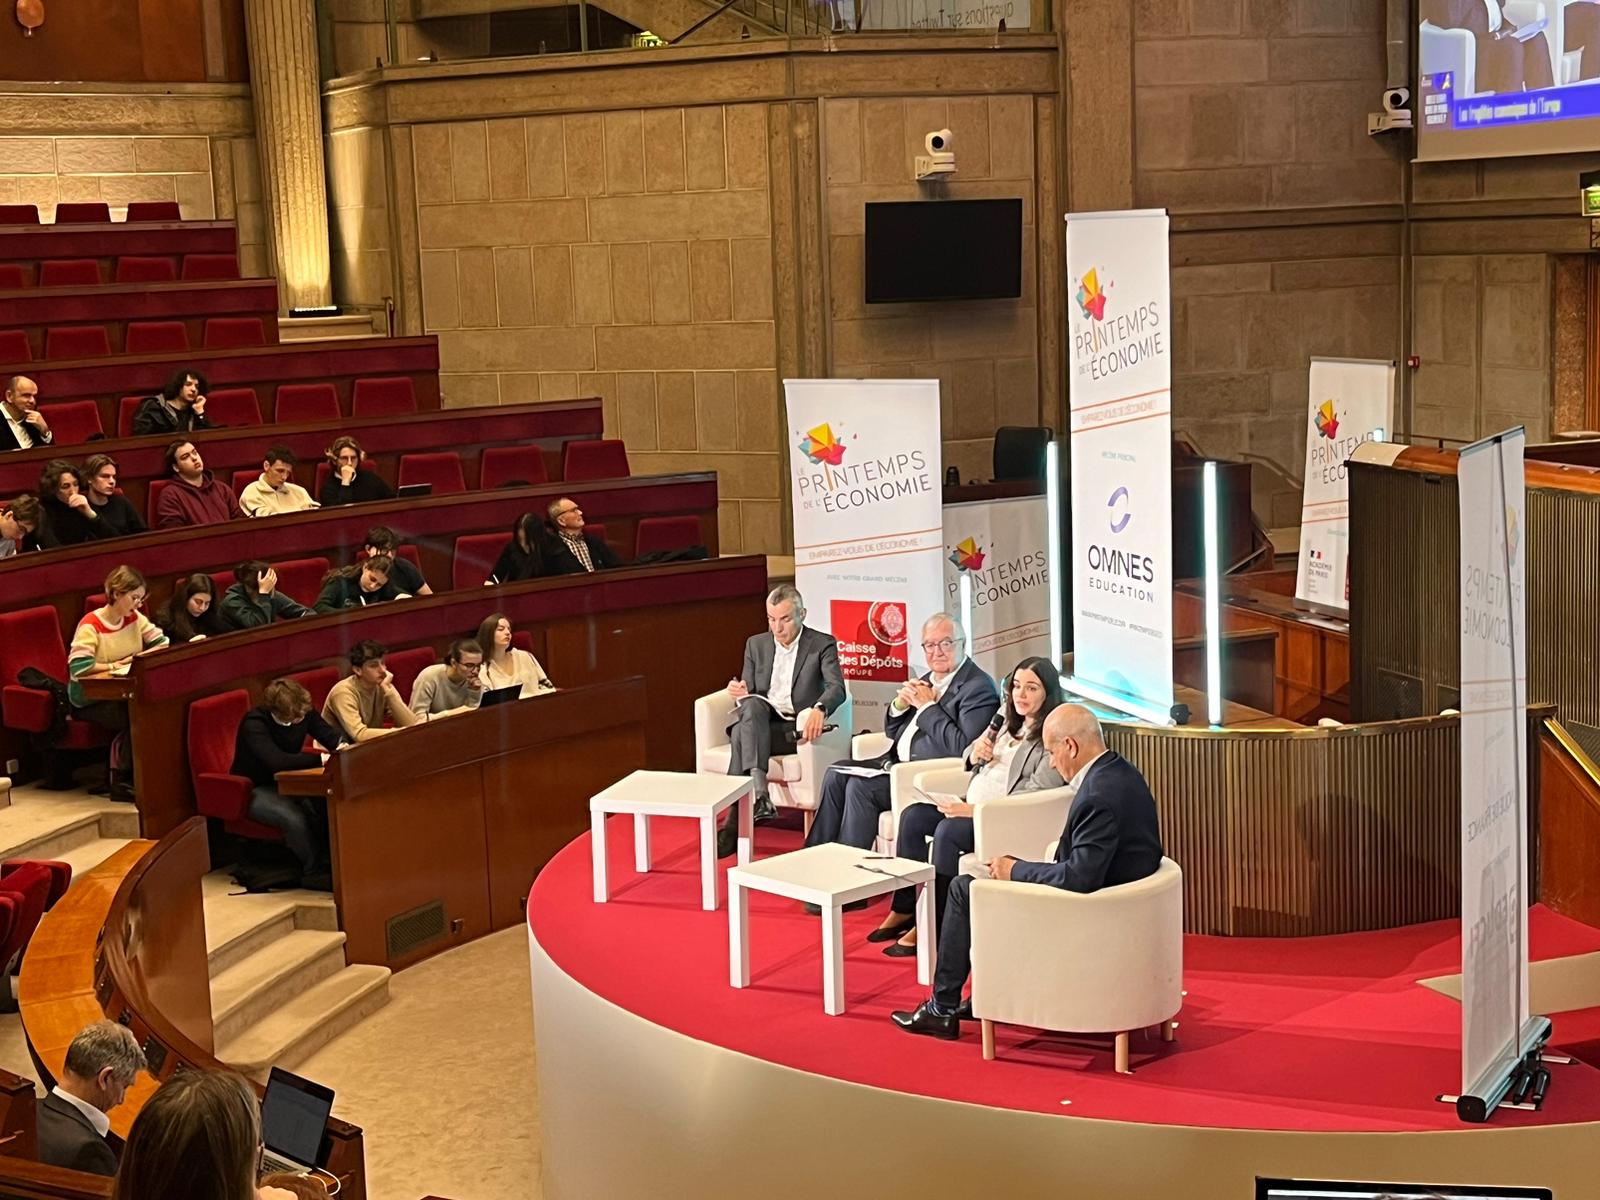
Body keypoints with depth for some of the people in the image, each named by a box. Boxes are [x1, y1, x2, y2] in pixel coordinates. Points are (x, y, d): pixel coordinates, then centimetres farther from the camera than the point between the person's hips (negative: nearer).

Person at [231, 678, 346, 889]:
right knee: (294, 818, -34)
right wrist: (322, 759, -41)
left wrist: (342, 747, -24)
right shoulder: (254, 725, -26)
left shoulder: (304, 712, -8)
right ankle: (313, 872, -16)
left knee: (327, 806, -24)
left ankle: (329, 861, -12)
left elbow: (331, 736, 1)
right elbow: (277, 761, -39)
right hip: (254, 790, -6)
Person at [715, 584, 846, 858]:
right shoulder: (756, 644, 16)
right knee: (751, 705, -34)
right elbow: (748, 694, 14)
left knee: (742, 733, -33)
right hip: (760, 723, 4)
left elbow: (837, 688, -14)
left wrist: (819, 709, -38)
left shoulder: (822, 644, 2)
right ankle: (758, 793, -48)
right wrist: (741, 693, -13)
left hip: (795, 728, -3)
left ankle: (735, 824, -38)